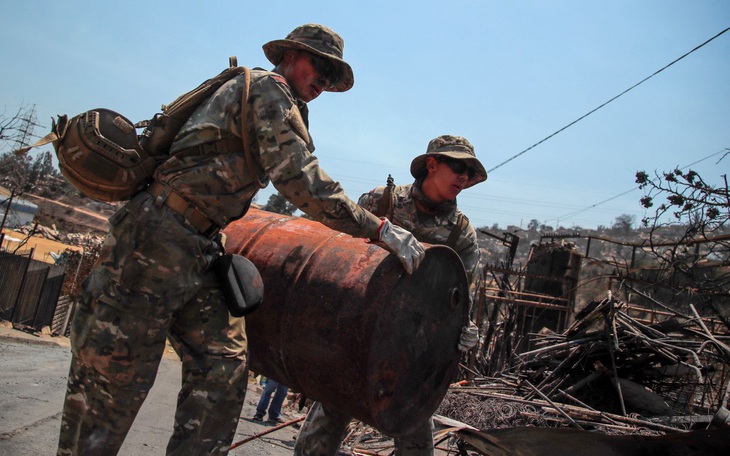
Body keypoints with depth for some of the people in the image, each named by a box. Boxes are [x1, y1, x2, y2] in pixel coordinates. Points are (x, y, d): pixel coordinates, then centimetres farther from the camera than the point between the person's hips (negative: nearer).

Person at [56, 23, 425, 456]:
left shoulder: (283, 107, 23)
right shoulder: (268, 87, -7)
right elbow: (299, 178, -21)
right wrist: (379, 228, -23)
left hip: (201, 249, 10)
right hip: (153, 242, -10)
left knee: (223, 368, 4)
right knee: (114, 377, -3)